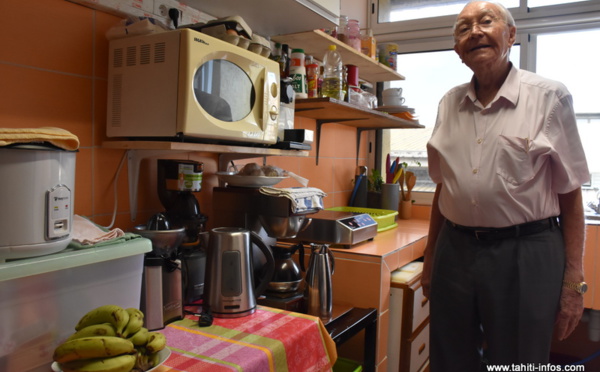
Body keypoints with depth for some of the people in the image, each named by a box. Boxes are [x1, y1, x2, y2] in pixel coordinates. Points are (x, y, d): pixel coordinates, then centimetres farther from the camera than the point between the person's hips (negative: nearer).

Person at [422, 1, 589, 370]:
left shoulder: (550, 97, -5)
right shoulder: (449, 104, 7)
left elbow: (570, 194, -4)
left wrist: (574, 283, -6)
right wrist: (430, 260, 14)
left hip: (525, 256, -3)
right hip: (455, 252, 4)